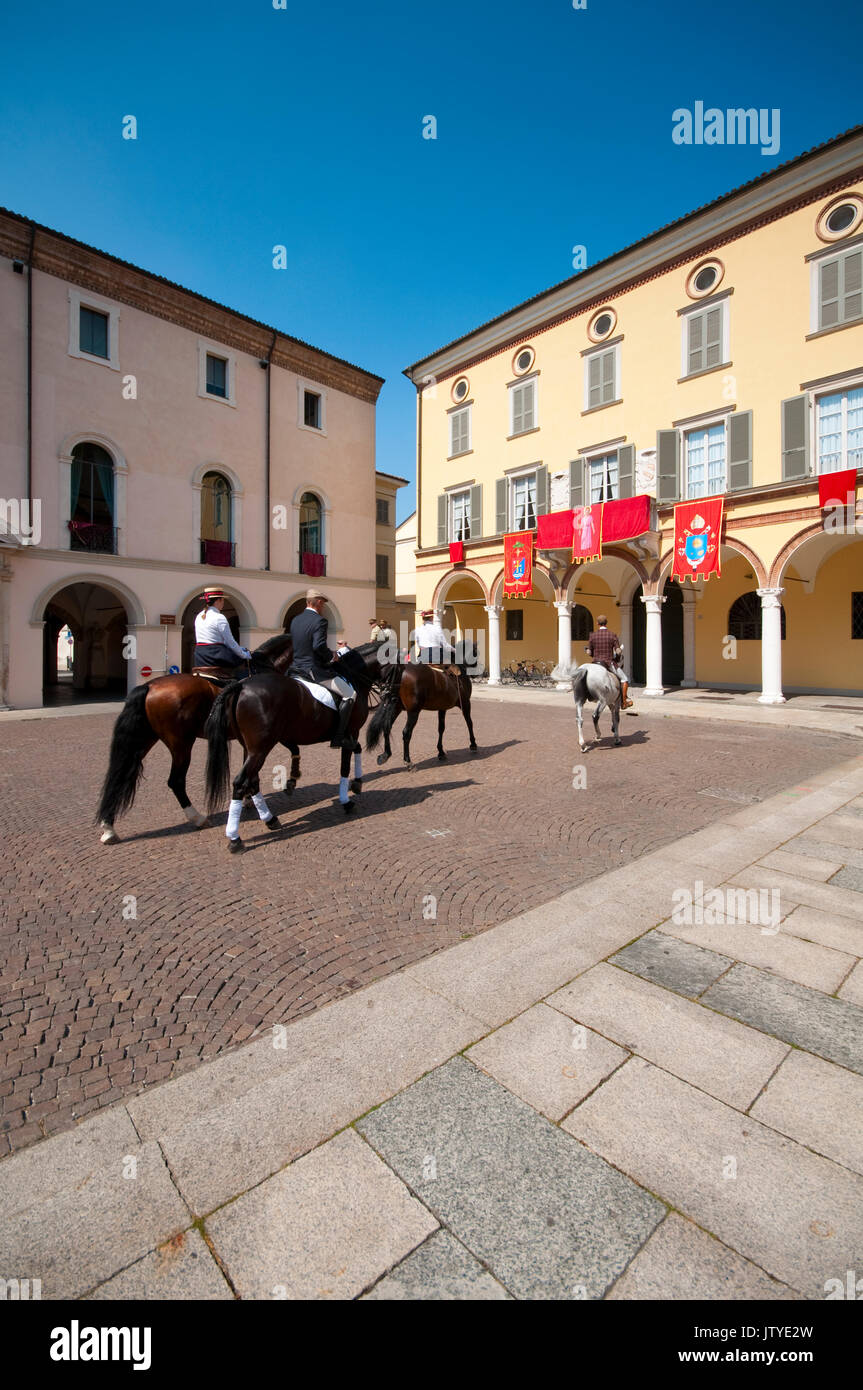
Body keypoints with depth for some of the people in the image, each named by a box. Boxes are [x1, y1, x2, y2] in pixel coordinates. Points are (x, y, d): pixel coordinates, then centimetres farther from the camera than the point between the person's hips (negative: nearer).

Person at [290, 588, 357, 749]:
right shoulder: (319, 621, -14)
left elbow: (293, 644, 17)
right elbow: (319, 646, -28)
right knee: (350, 694, -5)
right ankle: (338, 737, -10)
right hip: (315, 670, -9)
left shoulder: (295, 620, 12)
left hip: (298, 668, 9)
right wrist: (331, 656, -9)